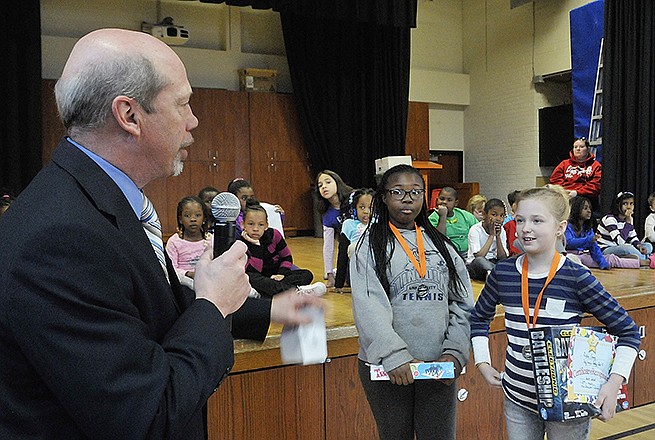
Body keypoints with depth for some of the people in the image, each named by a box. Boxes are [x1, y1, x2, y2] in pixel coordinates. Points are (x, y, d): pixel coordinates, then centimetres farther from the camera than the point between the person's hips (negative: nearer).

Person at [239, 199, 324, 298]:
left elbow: (287, 257, 8)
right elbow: (253, 271, -22)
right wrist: (256, 245, -28)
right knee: (249, 277, -38)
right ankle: (296, 290, -49)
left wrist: (281, 273, -10)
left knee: (307, 274, -14)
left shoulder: (274, 235, -4)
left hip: (274, 277, 4)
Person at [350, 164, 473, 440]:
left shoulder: (441, 245, 9)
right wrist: (395, 356, -24)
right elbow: (368, 307, -13)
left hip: (439, 366, 3)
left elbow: (463, 303, 6)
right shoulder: (370, 246, -2)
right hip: (385, 366, -2)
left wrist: (455, 353, -7)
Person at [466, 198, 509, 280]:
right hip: (474, 266, -4)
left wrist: (498, 236, -14)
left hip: (493, 264, 4)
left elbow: (502, 258, -5)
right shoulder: (475, 230, -12)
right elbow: (478, 256, -24)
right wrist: (492, 235, -20)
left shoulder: (501, 231, 2)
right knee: (479, 261, -37)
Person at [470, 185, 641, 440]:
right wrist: (482, 363, 4)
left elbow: (628, 331, -5)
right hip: (517, 399, 3)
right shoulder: (502, 272, -4)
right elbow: (479, 318, 14)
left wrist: (614, 382, -16)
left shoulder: (576, 278, -13)